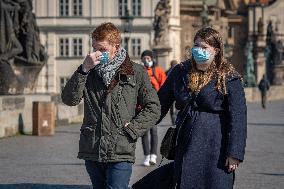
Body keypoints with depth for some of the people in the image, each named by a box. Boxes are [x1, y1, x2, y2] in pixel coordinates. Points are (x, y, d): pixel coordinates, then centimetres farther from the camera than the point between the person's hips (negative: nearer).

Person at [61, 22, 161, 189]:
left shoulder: (136, 72, 2)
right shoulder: (90, 72, 9)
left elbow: (154, 108, 3)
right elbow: (69, 99, -5)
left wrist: (131, 130, -7)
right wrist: (83, 70, -14)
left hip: (121, 152, -4)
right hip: (92, 151, 4)